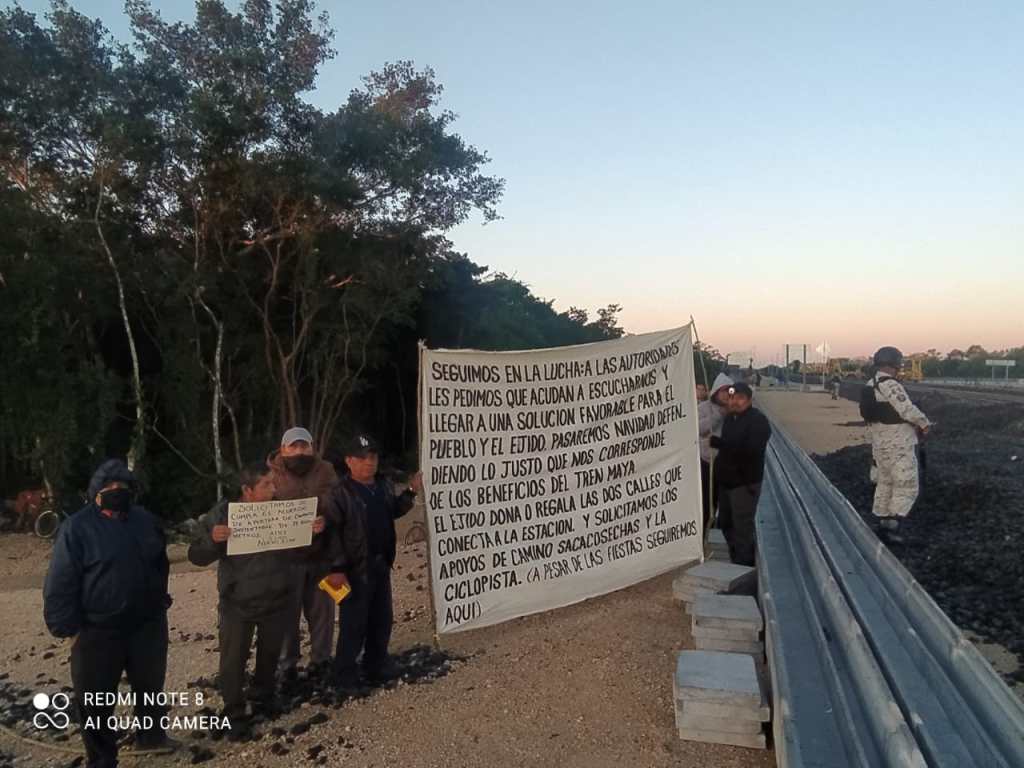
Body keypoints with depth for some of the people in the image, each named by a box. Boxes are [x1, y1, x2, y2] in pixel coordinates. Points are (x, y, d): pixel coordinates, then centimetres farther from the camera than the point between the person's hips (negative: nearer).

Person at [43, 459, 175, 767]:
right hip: (98, 631, -4)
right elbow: (60, 583, -12)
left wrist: (160, 602, 15)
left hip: (148, 624, 5)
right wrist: (68, 627, -13)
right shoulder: (77, 527, -12)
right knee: (96, 701, 7)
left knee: (150, 686, 21)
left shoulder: (145, 521, 3)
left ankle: (151, 734, 44)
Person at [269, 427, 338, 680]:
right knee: (289, 609, 8)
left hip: (321, 552, 2)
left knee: (320, 608, 12)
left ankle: (320, 657, 27)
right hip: (287, 553, -2)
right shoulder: (273, 474, -1)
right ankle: (288, 662, 24)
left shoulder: (325, 471, 4)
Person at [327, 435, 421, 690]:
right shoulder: (341, 493, -16)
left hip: (381, 564, 7)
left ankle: (377, 666, 34)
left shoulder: (385, 486, 5)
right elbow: (332, 532, -19)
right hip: (356, 567, -7)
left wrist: (411, 492, 10)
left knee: (382, 619, 17)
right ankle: (344, 673, 18)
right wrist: (337, 568, -23)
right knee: (354, 622, 1)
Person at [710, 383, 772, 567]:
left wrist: (717, 442, -27)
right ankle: (737, 562, 31)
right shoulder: (730, 418, 13)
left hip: (745, 484, -9)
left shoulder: (758, 421, -14)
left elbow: (750, 450, -26)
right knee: (725, 523, 17)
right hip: (727, 481, 9)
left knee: (742, 527, -6)